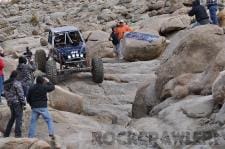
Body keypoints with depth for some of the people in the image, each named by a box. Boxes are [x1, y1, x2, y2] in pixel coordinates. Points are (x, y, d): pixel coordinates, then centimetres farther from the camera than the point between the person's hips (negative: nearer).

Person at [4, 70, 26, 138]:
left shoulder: (6, 84, 9)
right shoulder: (17, 83, -12)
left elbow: (6, 94, 15)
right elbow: (20, 94, -13)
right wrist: (23, 102, -9)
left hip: (10, 103, 7)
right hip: (17, 102, -7)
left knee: (12, 117, 19)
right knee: (19, 117, -4)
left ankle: (6, 133, 20)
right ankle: (18, 133, -11)